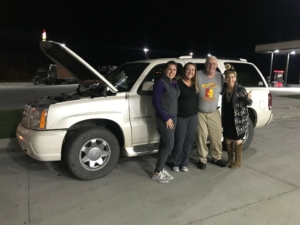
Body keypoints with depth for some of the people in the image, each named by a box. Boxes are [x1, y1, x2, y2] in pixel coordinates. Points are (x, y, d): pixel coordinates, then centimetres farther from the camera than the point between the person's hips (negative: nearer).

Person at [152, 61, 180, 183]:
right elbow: (155, 102, -17)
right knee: (169, 145, -6)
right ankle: (157, 172, 6)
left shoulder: (174, 83, 11)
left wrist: (172, 117, 7)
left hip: (173, 117, 8)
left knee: (164, 144, 12)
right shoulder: (160, 83, -13)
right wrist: (166, 118, -17)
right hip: (164, 119, -7)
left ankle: (161, 169, 23)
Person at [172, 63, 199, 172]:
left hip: (193, 116, 6)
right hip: (181, 116, -5)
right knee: (179, 141, 0)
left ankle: (184, 163, 25)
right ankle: (176, 163, 20)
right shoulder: (178, 83, -10)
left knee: (189, 141, 10)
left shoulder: (195, 85, 9)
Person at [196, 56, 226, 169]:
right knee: (201, 137, 0)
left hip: (214, 113, 4)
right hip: (199, 113, -4)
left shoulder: (220, 76, 4)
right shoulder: (198, 75, -11)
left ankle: (217, 158, 28)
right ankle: (202, 159, 17)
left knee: (217, 136, 9)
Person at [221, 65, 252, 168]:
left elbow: (248, 103, -8)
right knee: (228, 139, 14)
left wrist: (248, 99, -30)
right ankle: (230, 158, 34)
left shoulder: (241, 89, -15)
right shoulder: (224, 88, -3)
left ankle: (238, 160, 28)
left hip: (238, 119, -4)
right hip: (227, 118, 4)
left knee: (237, 139, 10)